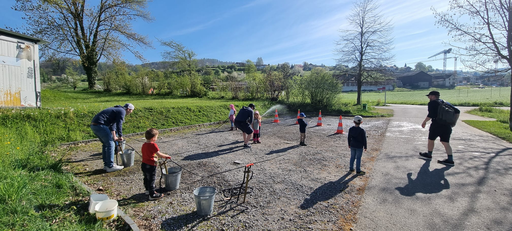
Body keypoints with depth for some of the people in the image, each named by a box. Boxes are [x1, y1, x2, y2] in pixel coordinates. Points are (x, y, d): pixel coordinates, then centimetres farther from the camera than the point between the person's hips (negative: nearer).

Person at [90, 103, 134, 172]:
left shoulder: (117, 109, 25)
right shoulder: (122, 111, -5)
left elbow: (112, 124, 28)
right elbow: (119, 125, -10)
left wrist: (114, 137, 27)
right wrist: (120, 136, 2)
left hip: (94, 124, 10)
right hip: (100, 125, -10)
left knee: (105, 144, 18)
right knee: (110, 144, -3)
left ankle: (106, 164, 25)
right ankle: (110, 166, 3)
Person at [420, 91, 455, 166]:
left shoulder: (432, 103, -5)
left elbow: (430, 115, -14)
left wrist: (424, 122, -2)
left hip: (437, 124, -7)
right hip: (447, 125, 7)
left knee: (431, 140, 11)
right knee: (446, 142, 7)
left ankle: (429, 155, 25)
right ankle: (450, 160, 3)